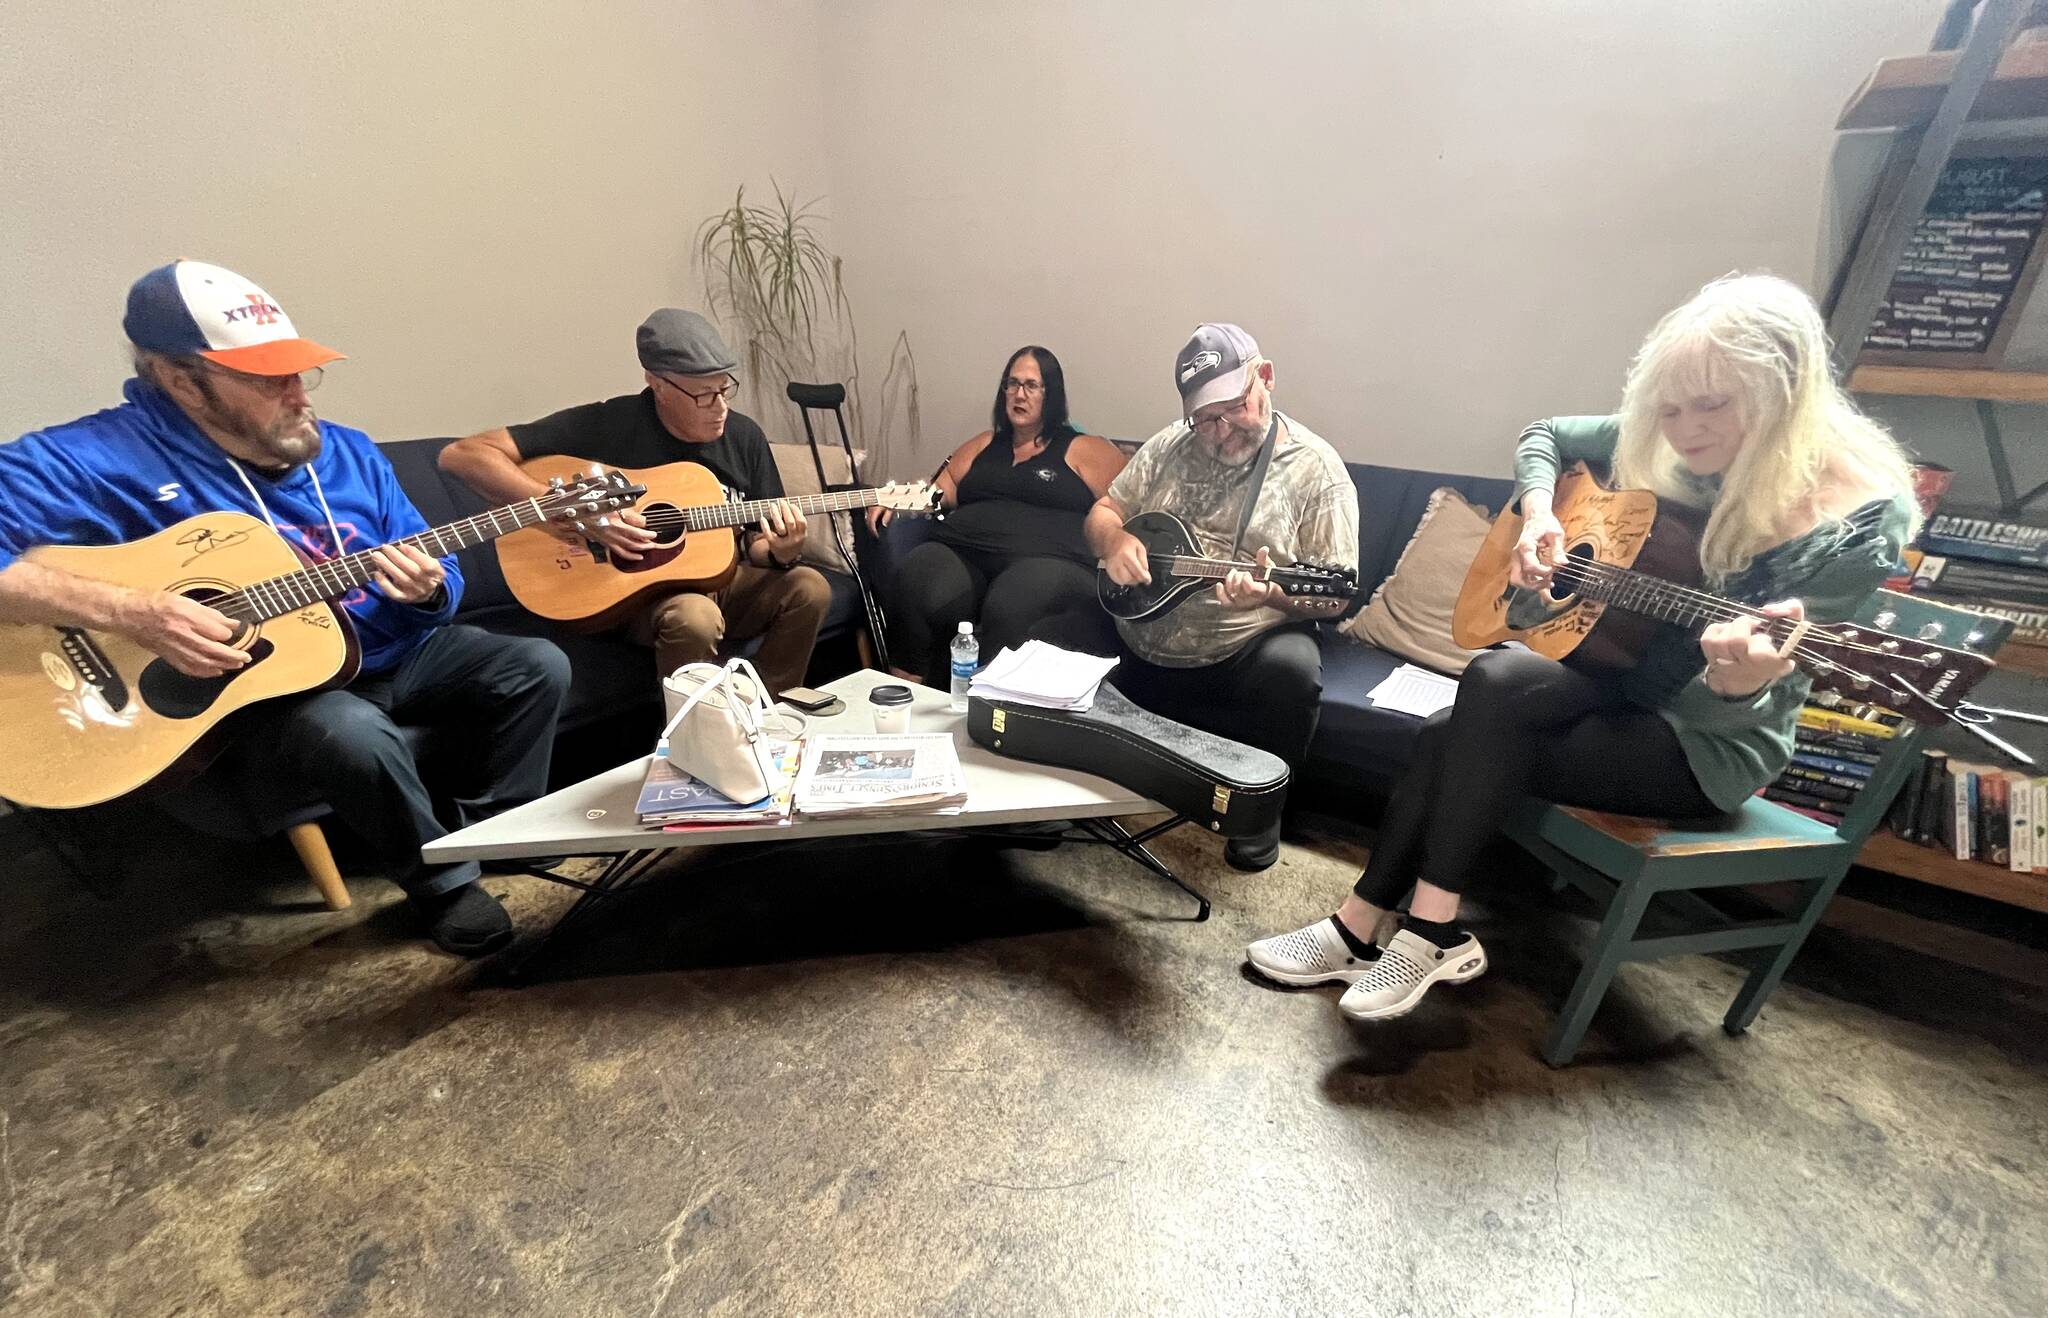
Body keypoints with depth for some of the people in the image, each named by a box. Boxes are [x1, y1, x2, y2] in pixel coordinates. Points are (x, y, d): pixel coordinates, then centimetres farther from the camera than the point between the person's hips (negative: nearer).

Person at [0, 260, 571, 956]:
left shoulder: (347, 451, 3)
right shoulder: (99, 458, -13)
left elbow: (441, 580, 6)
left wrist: (427, 591, -18)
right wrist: (125, 610, -33)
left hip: (388, 655, 5)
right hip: (245, 691, -5)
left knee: (539, 667, -9)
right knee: (354, 732, -37)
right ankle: (444, 883, -10)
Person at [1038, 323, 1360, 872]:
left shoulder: (1317, 468, -5)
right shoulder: (1170, 446, 8)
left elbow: (1334, 595, -8)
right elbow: (1103, 511, 13)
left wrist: (1272, 594, -30)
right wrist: (1114, 542, -12)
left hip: (1240, 652, -3)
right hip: (1135, 634, 4)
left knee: (1292, 672, -34)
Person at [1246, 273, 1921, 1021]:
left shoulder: (1857, 523, -21)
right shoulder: (1666, 449, -6)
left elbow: (1726, 708, -23)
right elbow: (1545, 435, 9)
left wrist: (1741, 682, -47)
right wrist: (1538, 514, -10)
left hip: (1708, 742, -6)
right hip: (1624, 682, 6)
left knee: (1497, 685, -28)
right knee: (1451, 733, -18)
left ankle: (1427, 930, -16)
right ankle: (1367, 925, -6)